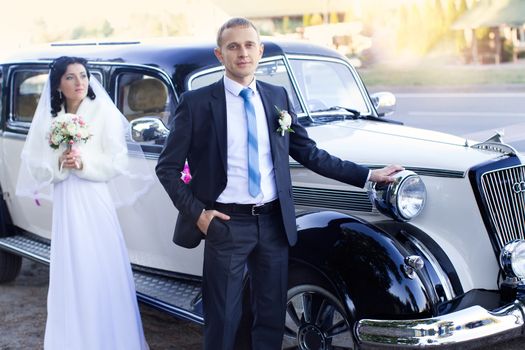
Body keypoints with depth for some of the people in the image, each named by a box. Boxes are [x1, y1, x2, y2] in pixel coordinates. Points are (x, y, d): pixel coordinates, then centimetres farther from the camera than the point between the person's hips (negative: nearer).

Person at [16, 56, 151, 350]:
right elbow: (36, 167, 5)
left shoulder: (104, 112, -2)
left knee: (102, 272, -1)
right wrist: (59, 164, -13)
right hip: (64, 205, 3)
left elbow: (117, 162, -5)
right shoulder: (49, 120, 8)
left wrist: (83, 163, -16)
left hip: (95, 203, -3)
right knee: (71, 274, 6)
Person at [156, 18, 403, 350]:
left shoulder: (278, 97, 7)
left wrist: (368, 175, 6)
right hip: (225, 224, -3)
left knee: (272, 316, 13)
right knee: (223, 320, 5)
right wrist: (196, 212, -10)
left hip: (273, 222, 4)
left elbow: (309, 154, 10)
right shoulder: (197, 103, -5)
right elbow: (167, 167, -1)